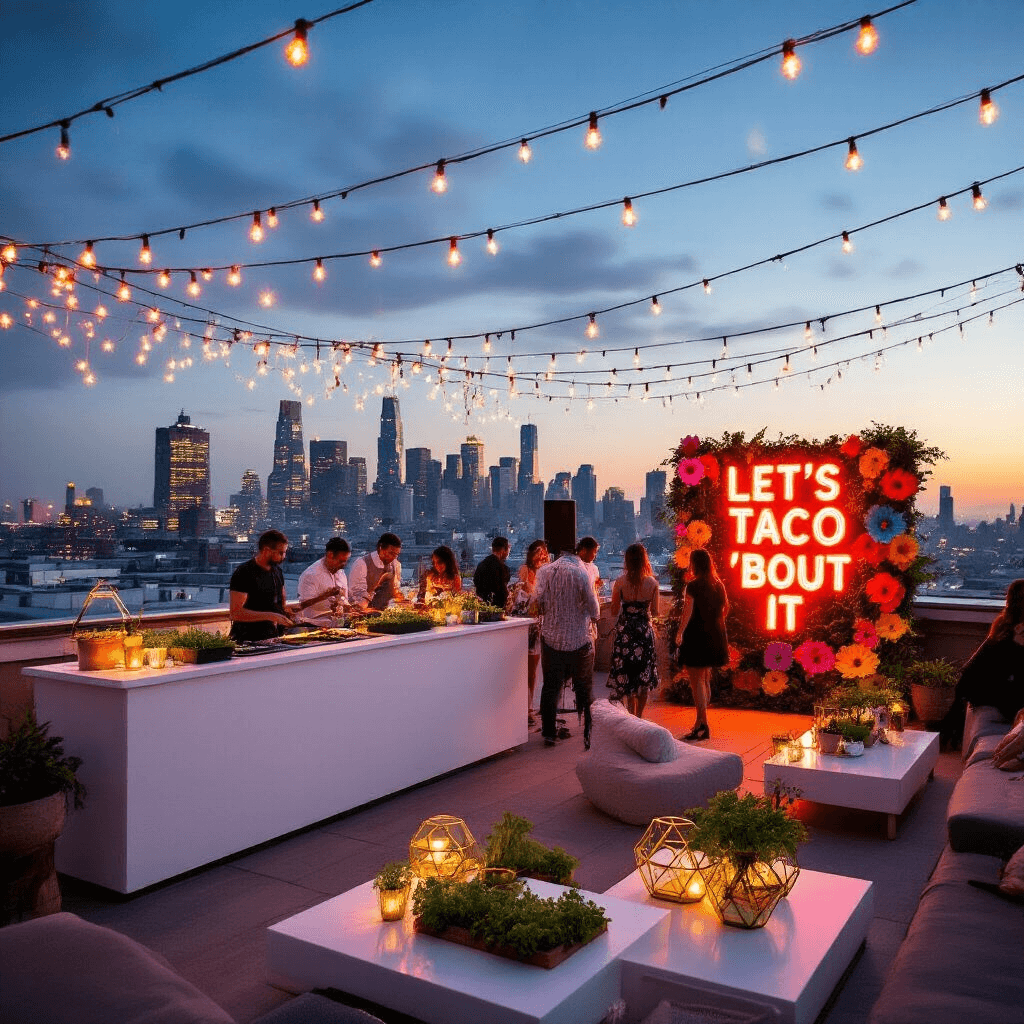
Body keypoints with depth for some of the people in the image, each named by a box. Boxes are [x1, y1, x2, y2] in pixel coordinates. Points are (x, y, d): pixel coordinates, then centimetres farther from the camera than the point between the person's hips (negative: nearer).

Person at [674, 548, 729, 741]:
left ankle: (703, 726, -4)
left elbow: (687, 612, -18)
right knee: (705, 680, 17)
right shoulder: (719, 585, 7)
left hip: (696, 636, -7)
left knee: (697, 681, -2)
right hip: (714, 637, 7)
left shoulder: (693, 586, -14)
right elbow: (726, 608, 17)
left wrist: (680, 632, -10)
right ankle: (700, 722, 26)